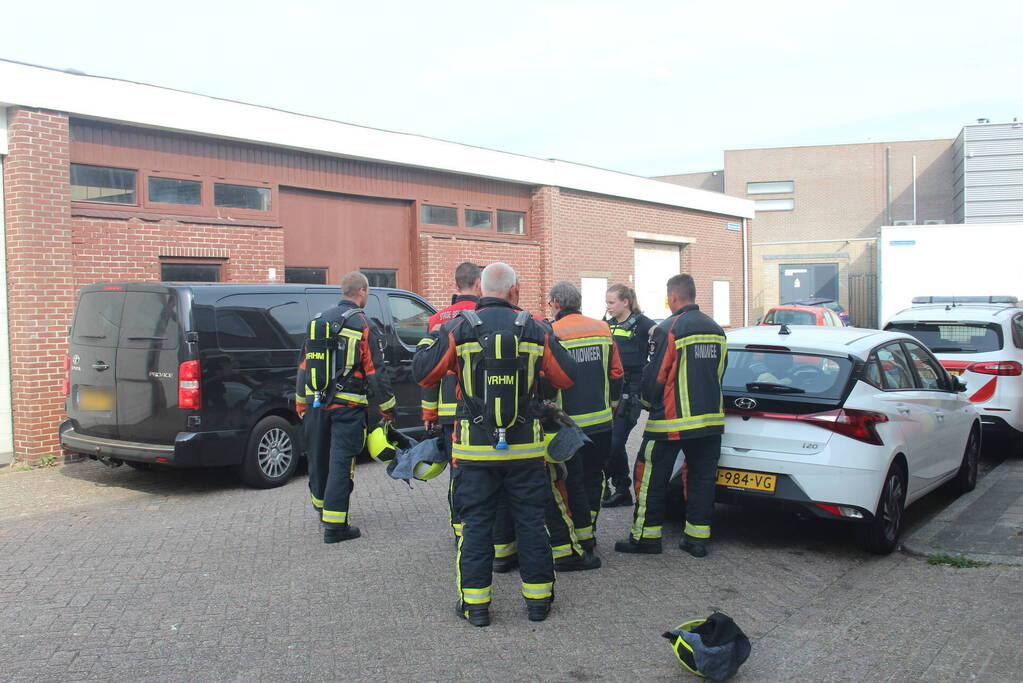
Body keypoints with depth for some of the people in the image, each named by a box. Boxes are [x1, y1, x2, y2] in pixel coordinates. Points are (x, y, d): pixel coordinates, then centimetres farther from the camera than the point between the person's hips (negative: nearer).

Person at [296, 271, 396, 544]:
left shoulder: (319, 320, 9)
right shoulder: (363, 326, -9)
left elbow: (304, 366, 14)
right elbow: (375, 372, -10)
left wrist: (301, 403, 22)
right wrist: (388, 408, -2)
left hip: (316, 403, 6)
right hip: (347, 406, -6)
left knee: (318, 458, 19)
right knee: (340, 462, -2)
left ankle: (322, 507, 40)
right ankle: (334, 525, -1)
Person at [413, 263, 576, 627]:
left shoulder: (458, 330, -6)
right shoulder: (536, 330, -1)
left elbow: (422, 373, -3)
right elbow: (566, 377, 4)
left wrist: (431, 339, 15)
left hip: (475, 449, -1)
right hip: (526, 448, 1)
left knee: (476, 525, 8)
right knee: (531, 522, 12)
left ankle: (475, 603, 14)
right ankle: (538, 597, 22)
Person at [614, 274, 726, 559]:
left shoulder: (668, 329, -13)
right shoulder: (716, 330, 8)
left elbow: (655, 374, -11)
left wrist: (649, 402, 8)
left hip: (672, 419, -6)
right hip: (711, 417, 7)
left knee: (652, 476, 5)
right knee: (702, 477, 12)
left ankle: (646, 535, 11)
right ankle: (698, 537, 16)